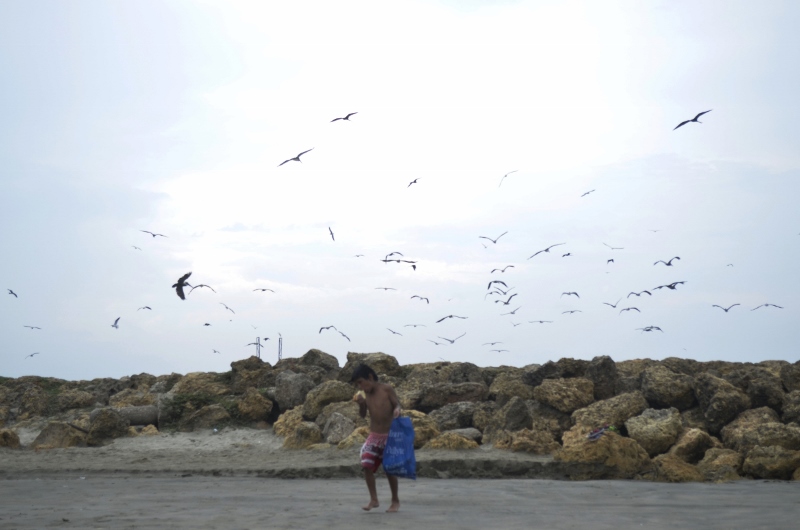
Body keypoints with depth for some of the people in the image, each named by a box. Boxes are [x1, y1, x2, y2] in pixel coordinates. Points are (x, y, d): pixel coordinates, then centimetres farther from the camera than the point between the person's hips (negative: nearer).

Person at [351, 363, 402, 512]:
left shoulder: (386, 389, -10)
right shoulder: (364, 394, 2)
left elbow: (397, 404, -5)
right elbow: (363, 415, 6)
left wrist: (397, 410, -27)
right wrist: (361, 404, -13)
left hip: (389, 435, -4)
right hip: (373, 436, 4)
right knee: (367, 465, -9)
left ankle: (395, 500, 18)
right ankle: (373, 499, 2)